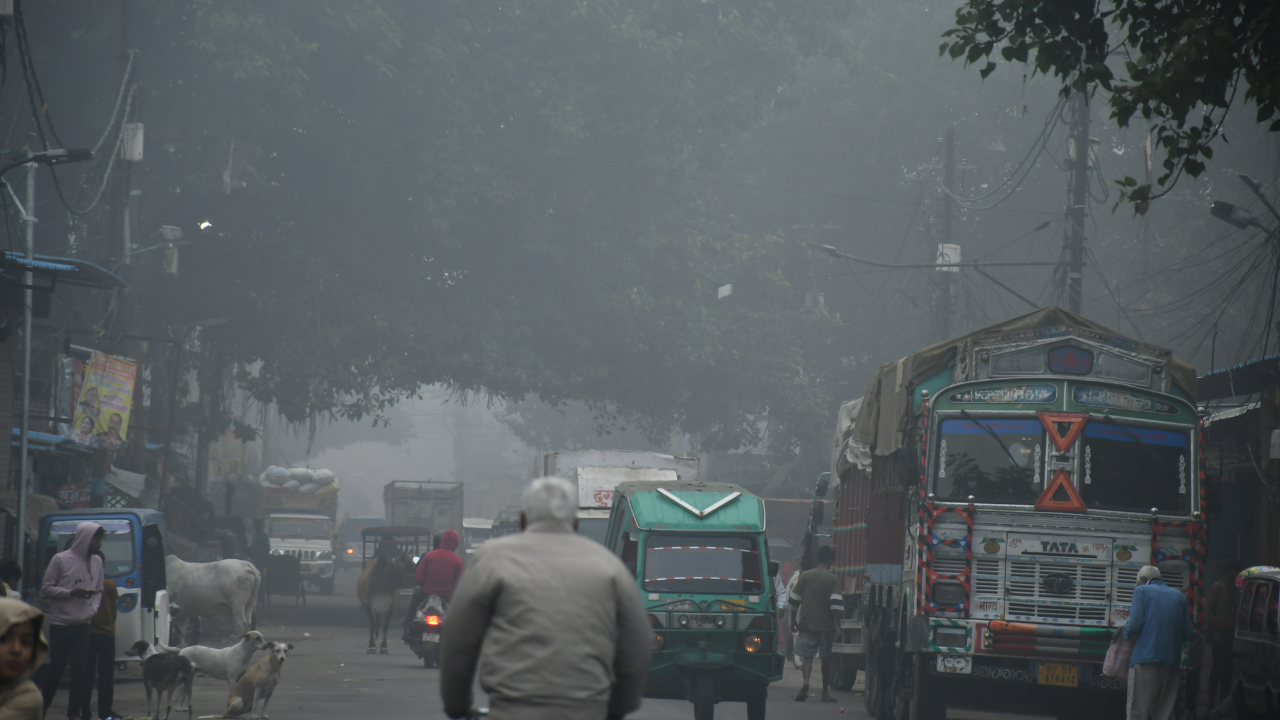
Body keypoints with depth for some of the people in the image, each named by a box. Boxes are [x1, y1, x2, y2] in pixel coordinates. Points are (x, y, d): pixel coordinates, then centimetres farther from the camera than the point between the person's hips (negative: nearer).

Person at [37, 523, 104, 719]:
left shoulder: (97, 562, 7)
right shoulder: (61, 560, -7)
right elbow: (46, 589, -5)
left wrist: (92, 609, -3)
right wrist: (71, 593, -16)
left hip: (83, 625, 4)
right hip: (60, 624, -4)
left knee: (81, 670, 0)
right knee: (56, 668, 0)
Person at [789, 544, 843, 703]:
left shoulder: (805, 576, 3)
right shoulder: (833, 579, -5)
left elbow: (794, 600, 6)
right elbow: (836, 604, -13)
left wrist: (793, 621, 16)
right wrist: (838, 624, -8)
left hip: (806, 623, 1)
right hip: (826, 624, -1)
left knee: (807, 655, 0)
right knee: (826, 658, 10)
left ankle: (806, 681, -26)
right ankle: (825, 692, 15)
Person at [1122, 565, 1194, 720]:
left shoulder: (1142, 591, 4)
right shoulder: (1179, 597, 17)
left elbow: (1135, 624, -8)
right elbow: (1188, 633, 13)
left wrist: (1126, 632, 13)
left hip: (1145, 658, -4)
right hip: (1171, 662, 4)